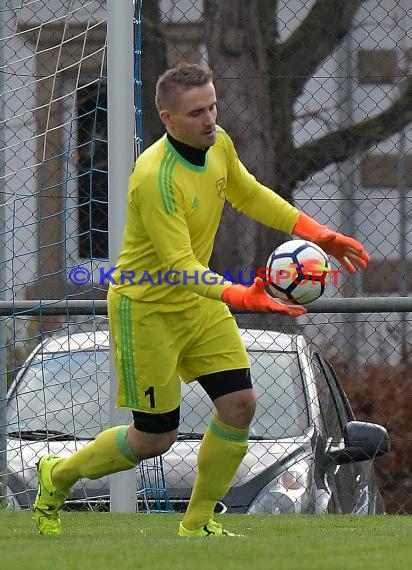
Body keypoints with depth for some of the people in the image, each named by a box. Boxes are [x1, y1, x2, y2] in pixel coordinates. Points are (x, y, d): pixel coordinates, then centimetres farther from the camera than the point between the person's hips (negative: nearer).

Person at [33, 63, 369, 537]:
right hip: (147, 309, -7)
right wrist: (240, 296, -46)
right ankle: (58, 475, 27)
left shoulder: (217, 144, -6)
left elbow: (250, 195, 14)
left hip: (199, 300, 7)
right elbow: (179, 266, -33)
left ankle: (198, 524, 14)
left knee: (239, 404, -3)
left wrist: (317, 234, 7)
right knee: (155, 439, 0)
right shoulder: (155, 177, -31)